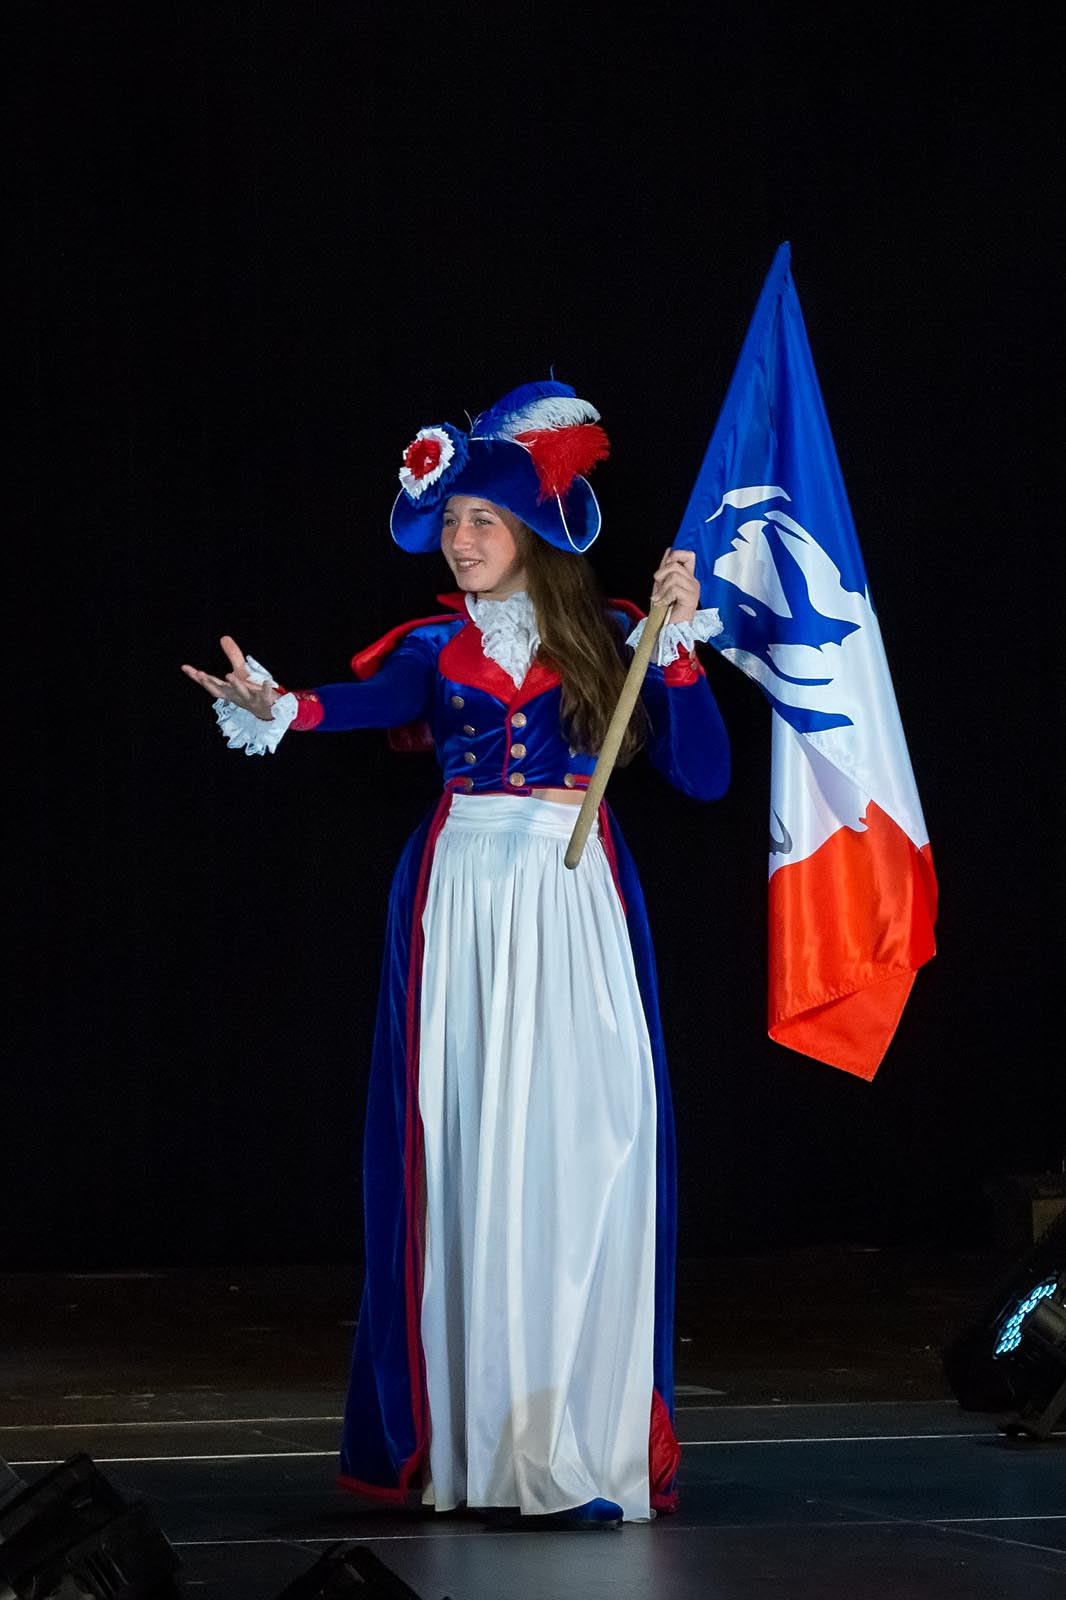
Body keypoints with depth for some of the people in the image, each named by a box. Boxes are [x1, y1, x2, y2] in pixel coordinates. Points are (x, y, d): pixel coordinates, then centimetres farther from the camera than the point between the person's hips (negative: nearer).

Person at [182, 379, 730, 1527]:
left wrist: (677, 645, -10)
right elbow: (373, 700, -13)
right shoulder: (437, 644, 9)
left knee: (581, 1150, -10)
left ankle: (581, 1443, -9)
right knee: (466, 1154, -3)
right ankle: (468, 1438, 1)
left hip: (576, 901, -1)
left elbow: (701, 773, -1)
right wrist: (276, 705, -33)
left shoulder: (605, 640, 7)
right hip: (462, 899, 1)